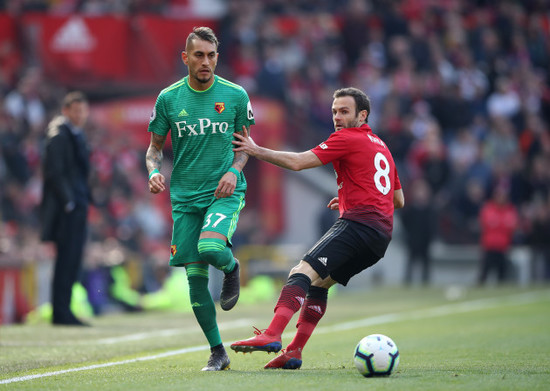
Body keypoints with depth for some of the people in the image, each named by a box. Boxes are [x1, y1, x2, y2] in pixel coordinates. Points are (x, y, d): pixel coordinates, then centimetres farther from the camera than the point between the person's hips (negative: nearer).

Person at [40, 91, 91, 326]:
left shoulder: (77, 135, 18)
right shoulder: (58, 136, -11)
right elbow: (54, 173, -16)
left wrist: (85, 200, 17)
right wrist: (67, 201, -18)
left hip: (77, 207, 9)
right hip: (65, 209, -9)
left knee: (73, 260, 9)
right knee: (66, 260, -8)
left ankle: (64, 310, 13)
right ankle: (60, 313, -5)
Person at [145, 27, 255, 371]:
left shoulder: (236, 95, -1)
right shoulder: (169, 98, 1)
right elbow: (155, 146, 11)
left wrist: (234, 170, -9)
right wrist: (154, 171, -10)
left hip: (225, 191, -2)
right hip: (185, 197, 2)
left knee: (211, 249, -31)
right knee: (195, 276, -1)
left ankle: (231, 267, 8)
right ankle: (218, 352, 14)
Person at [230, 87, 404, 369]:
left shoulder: (347, 139, 0)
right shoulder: (381, 147, 27)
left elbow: (297, 162, -6)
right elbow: (398, 200, 32)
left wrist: (257, 150, 3)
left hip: (358, 224, -9)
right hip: (383, 233, 9)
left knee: (303, 271, -21)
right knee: (319, 282, 17)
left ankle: (272, 335, -39)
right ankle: (294, 352, 8)